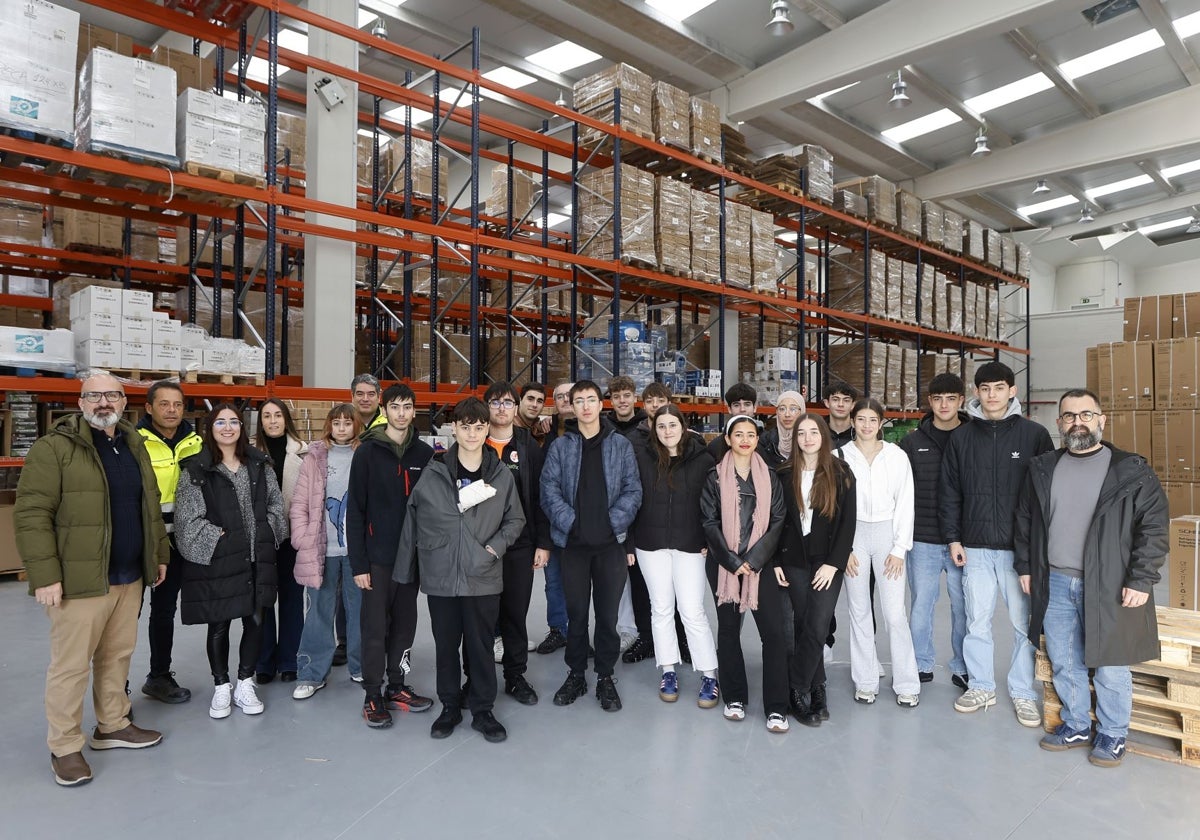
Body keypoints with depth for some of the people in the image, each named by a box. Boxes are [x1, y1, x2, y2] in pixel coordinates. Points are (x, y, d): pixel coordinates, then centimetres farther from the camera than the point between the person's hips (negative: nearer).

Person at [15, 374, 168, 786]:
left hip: (129, 577, 6)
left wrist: (159, 553, 17)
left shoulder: (134, 446, 12)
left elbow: (151, 507, 19)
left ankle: (112, 726, 32)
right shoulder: (54, 448, -9)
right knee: (71, 664, 3)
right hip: (79, 580, -6)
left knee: (118, 656, 16)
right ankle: (64, 747, 18)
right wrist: (45, 575, -17)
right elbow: (31, 514, -13)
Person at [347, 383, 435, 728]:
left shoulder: (425, 453, 4)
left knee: (405, 625, 13)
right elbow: (355, 511, -7)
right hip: (378, 556, -3)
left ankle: (396, 688, 28)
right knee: (374, 628, 4)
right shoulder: (368, 452, -5)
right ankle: (372, 696, 19)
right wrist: (358, 563, -10)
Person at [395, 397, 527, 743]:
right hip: (440, 576, 1)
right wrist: (406, 568, 5)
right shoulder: (433, 474, -3)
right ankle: (450, 708, 33)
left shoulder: (502, 476, -2)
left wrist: (495, 547, -8)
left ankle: (483, 710, 28)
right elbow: (412, 522, 2)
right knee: (446, 645, 14)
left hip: (484, 578, 0)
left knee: (481, 646, 10)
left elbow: (515, 520, 7)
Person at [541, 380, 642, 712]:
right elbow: (549, 489, -2)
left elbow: (633, 489, 0)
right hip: (573, 543, 0)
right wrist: (568, 521, -13)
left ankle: (605, 678, 22)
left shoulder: (620, 445, 4)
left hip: (610, 543, 0)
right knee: (576, 613, 10)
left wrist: (615, 521, -12)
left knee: (608, 613, 7)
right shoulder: (560, 446, 4)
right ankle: (576, 675, 26)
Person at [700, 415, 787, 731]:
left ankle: (777, 707, 3)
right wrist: (732, 561, -11)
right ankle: (734, 697, 22)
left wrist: (754, 559, -9)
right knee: (728, 629, 8)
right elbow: (710, 522, -3)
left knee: (774, 631, -6)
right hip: (724, 564, 0)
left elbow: (777, 521, 2)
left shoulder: (769, 477, 7)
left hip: (761, 563, 1)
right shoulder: (715, 477, 3)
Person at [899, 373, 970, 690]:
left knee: (963, 606, 7)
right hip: (922, 541, 1)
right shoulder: (913, 441, 4)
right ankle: (922, 665, 23)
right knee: (921, 603, 8)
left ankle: (963, 668, 24)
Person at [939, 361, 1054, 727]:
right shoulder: (961, 437, 4)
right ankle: (981, 687, 26)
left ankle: (1024, 693, 23)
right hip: (975, 548, 2)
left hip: (1020, 548, -2)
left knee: (1025, 623, 7)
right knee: (977, 621, 11)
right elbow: (948, 491, 6)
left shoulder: (1034, 434, -2)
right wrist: (953, 538, 2)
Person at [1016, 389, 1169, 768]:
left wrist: (1141, 580, -11)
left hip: (1109, 587, -3)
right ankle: (1076, 726, 31)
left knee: (1110, 666, 7)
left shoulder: (1131, 470, -4)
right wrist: (1024, 566, 10)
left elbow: (1154, 525, -6)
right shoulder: (1042, 469, 7)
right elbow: (1025, 519, 14)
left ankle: (1112, 735, 27)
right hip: (1054, 584, 4)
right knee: (1064, 663, 14)